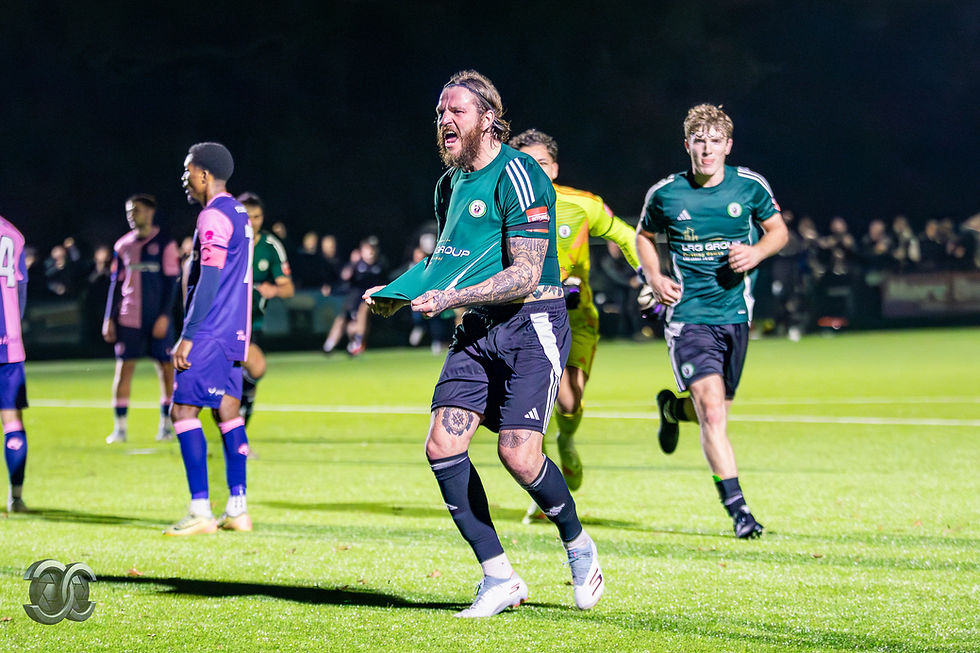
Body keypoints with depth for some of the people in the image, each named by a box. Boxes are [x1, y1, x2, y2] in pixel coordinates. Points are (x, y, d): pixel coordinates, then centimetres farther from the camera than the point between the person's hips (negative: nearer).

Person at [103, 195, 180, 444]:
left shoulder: (164, 243, -1)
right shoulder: (123, 245, 10)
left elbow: (171, 281, -4)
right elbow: (116, 284, 14)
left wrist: (164, 316, -11)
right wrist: (110, 318, 8)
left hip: (157, 318, -3)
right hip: (128, 319, 3)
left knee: (165, 367, 1)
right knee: (123, 369, -2)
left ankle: (166, 424, 10)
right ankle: (119, 427, 0)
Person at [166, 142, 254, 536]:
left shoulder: (213, 216, -13)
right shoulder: (238, 214, 16)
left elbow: (209, 280, -19)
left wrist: (188, 336, -19)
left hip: (209, 334, -10)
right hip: (234, 333, 10)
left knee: (183, 410, -9)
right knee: (227, 412, 10)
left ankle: (200, 512, -12)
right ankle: (237, 510, 9)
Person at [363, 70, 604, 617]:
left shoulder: (517, 175, -13)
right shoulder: (450, 183, 13)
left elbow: (525, 275, -19)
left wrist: (451, 298, -26)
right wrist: (399, 293, 8)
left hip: (533, 323, -8)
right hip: (479, 328, 8)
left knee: (518, 451, -18)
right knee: (443, 445, -9)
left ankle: (579, 546, 12)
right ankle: (501, 579, 0)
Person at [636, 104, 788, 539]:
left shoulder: (750, 186, -2)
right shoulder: (665, 194, -3)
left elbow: (778, 230, 12)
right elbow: (644, 236, 15)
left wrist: (757, 251, -9)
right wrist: (654, 278, -1)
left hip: (735, 312, 3)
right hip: (688, 316, -3)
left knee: (716, 411, 13)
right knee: (713, 412, -17)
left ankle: (672, 408, 49)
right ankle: (737, 510, -12)